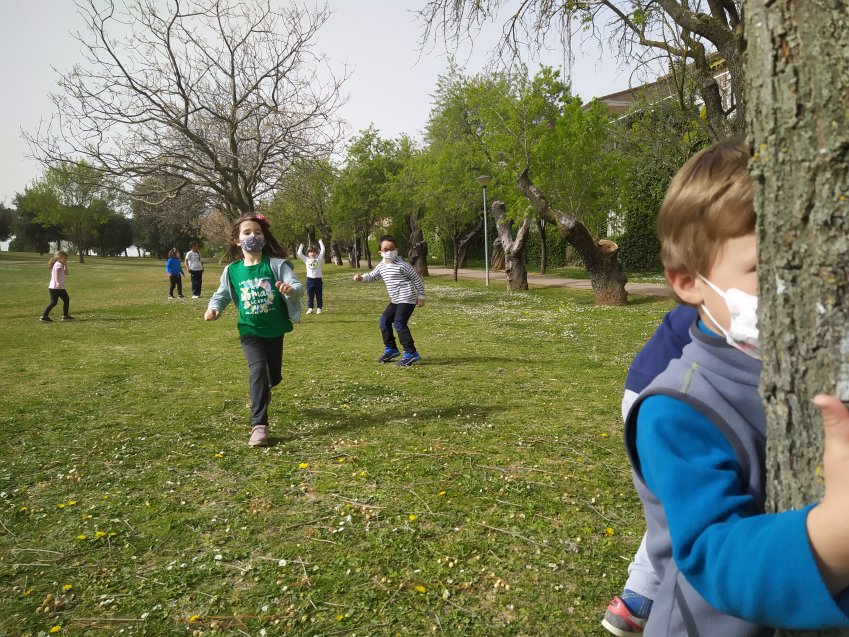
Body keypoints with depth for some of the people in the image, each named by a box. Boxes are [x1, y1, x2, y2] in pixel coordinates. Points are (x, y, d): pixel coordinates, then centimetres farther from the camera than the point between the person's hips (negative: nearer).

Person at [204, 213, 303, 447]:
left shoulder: (276, 264, -11)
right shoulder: (232, 270, -4)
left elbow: (298, 286, -21)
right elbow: (222, 295, 8)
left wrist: (291, 290, -45)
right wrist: (213, 307, -13)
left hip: (275, 330, 1)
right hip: (250, 331, 0)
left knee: (273, 376, 16)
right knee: (258, 369, -21)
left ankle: (261, 393, 55)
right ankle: (259, 425, -17)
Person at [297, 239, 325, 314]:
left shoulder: (319, 259, 4)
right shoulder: (306, 260, 7)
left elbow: (322, 251, -2)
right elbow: (299, 254, 3)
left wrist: (320, 243, 7)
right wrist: (301, 247, 13)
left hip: (318, 279, -1)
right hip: (309, 279, 1)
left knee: (319, 296, 4)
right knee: (310, 296, 6)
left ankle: (319, 308, 10)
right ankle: (310, 308, 12)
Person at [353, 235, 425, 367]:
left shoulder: (402, 265, -14)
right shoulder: (381, 266, 9)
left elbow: (416, 279, -8)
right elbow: (372, 276, 22)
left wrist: (421, 295, -6)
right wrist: (361, 277, 0)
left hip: (407, 299, -9)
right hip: (395, 300, 9)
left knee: (399, 323, -19)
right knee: (384, 320, 11)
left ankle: (411, 354, -18)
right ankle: (391, 349, 24)